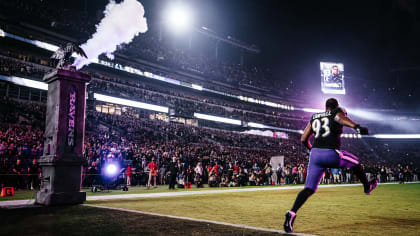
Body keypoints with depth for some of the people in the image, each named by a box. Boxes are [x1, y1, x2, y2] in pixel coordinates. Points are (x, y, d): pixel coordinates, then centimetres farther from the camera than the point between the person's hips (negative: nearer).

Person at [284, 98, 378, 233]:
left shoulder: (314, 118, 22)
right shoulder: (336, 114, 8)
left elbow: (303, 139, 20)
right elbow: (342, 119, -19)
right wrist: (357, 127, -35)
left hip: (314, 155, 4)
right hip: (331, 154, -4)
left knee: (309, 189, 1)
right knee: (355, 161, 26)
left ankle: (292, 213, -16)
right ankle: (367, 187, 44)